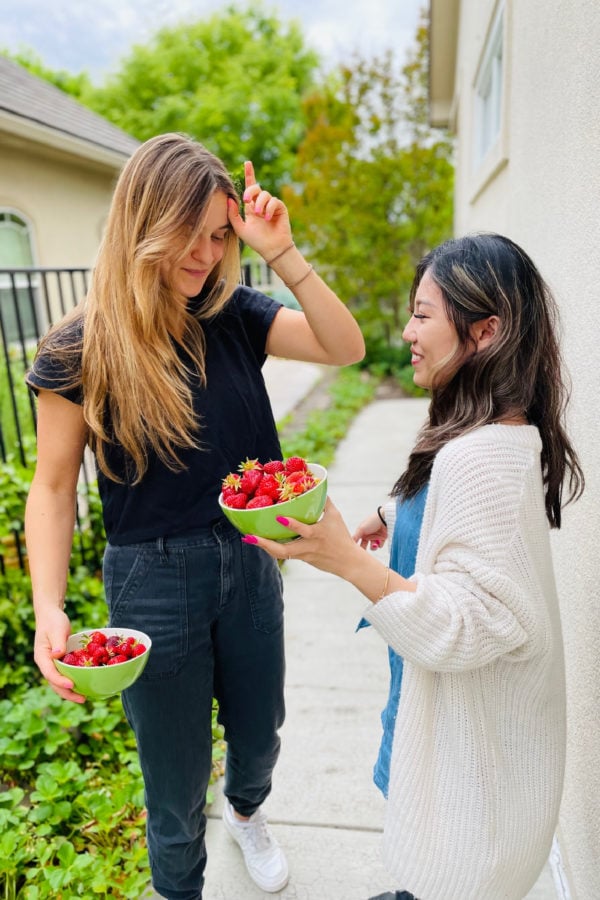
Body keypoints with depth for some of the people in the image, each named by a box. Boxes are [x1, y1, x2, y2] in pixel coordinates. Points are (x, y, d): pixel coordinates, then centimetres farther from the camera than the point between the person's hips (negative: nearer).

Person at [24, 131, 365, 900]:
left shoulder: (234, 319, -3)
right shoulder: (81, 348, -12)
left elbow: (346, 348, -11)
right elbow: (52, 489, -8)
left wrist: (283, 254, -19)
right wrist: (48, 610, -19)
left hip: (248, 563, 4)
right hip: (152, 578, -3)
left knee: (259, 733, 27)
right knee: (177, 779, 18)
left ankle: (246, 810, 63)